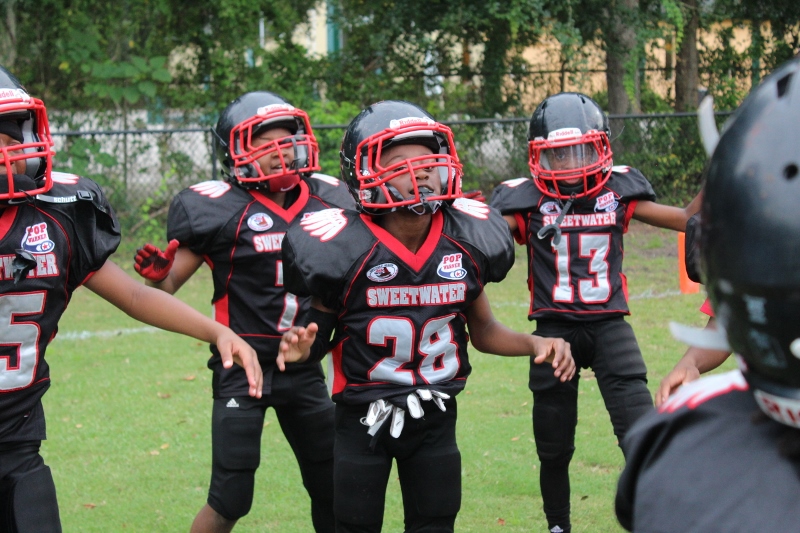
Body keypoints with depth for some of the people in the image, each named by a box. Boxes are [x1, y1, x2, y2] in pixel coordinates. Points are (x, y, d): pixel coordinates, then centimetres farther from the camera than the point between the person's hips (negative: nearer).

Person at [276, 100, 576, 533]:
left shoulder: (465, 241, -7)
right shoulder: (346, 249, -18)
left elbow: (483, 331, 7)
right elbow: (320, 331, -5)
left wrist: (536, 345, -9)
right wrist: (302, 347, -27)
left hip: (435, 416, 3)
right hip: (363, 418, -3)